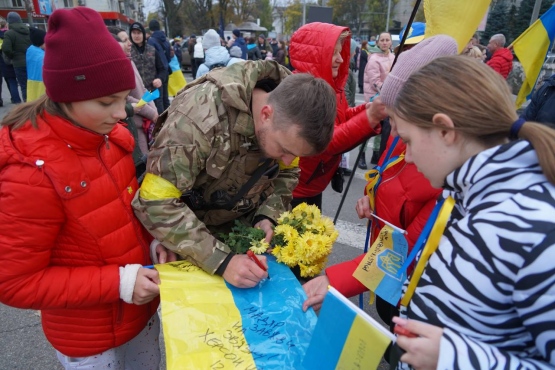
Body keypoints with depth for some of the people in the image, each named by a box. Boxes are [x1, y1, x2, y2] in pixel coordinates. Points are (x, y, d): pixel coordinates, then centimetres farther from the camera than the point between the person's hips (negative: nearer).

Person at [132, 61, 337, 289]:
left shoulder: (291, 117, -18)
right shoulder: (202, 114, -35)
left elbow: (287, 173, -2)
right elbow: (156, 203, -34)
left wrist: (268, 216, -19)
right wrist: (221, 261, -38)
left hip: (246, 226, 4)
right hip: (190, 232, -3)